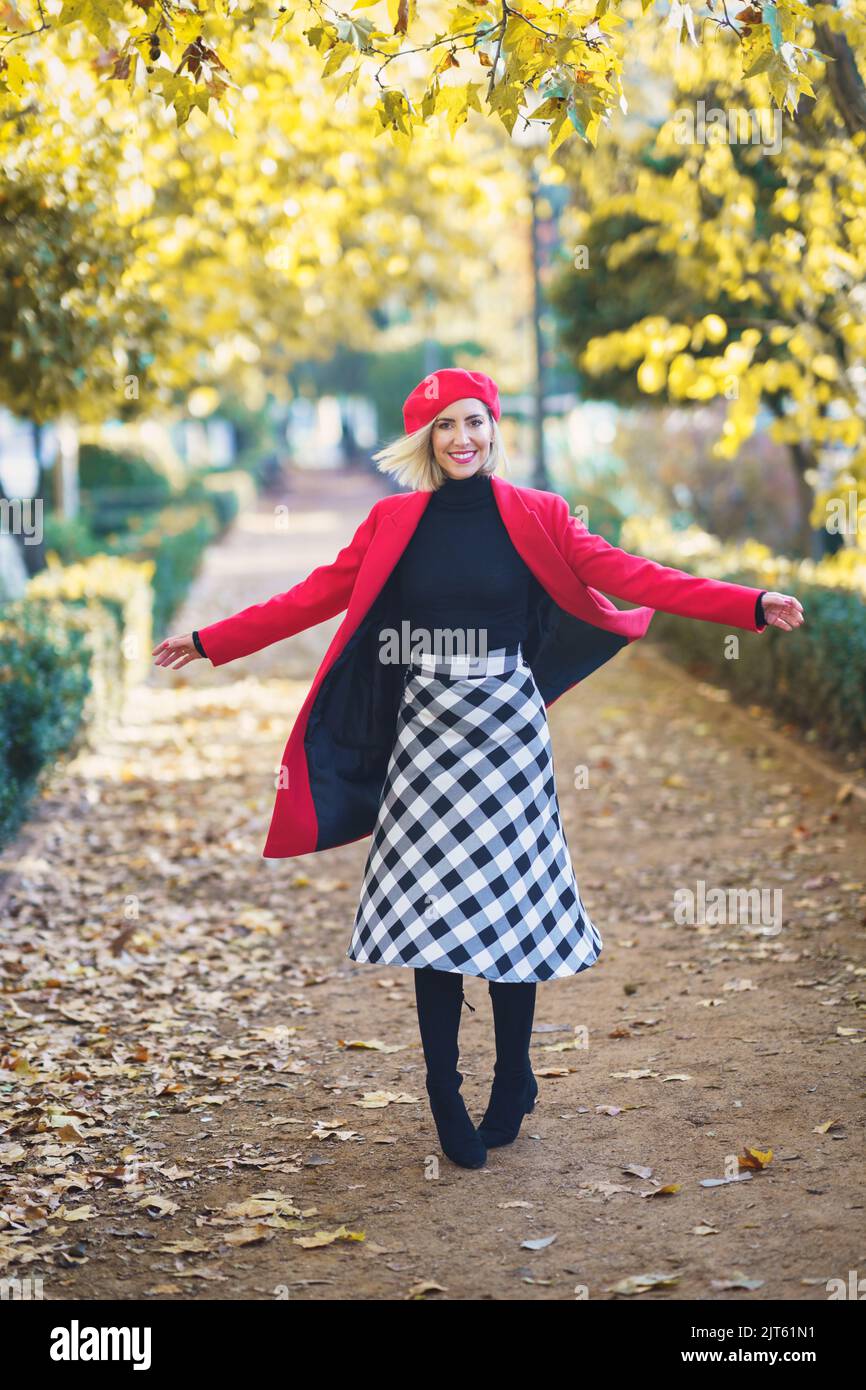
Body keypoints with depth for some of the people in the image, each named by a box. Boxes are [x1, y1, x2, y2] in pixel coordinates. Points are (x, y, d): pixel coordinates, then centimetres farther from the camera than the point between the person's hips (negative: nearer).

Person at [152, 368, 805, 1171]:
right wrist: (210, 642, 5)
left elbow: (631, 576, -3)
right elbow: (314, 597, 8)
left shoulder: (537, 517, 1)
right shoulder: (393, 523, 5)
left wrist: (753, 606, -11)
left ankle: (512, 1087, 20)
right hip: (428, 728, 1)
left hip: (508, 727, -1)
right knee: (431, 913, 0)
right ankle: (446, 1104, 10)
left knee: (509, 906, 2)